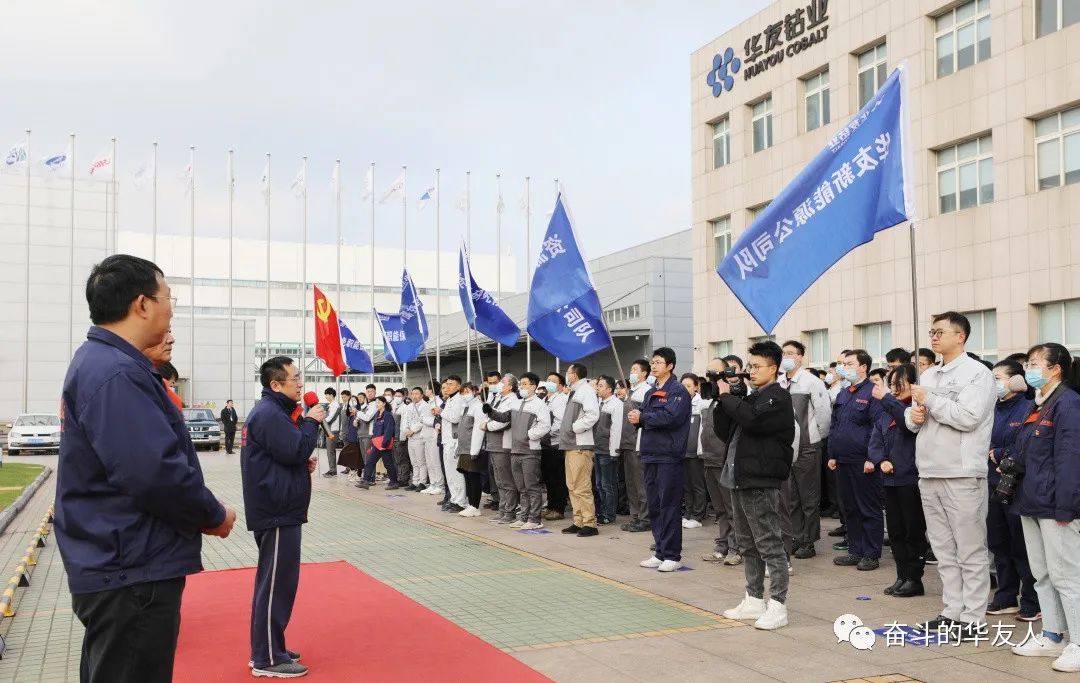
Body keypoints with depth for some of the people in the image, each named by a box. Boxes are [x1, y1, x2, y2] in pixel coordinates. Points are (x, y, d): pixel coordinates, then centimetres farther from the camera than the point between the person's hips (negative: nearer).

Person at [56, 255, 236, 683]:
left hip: (115, 565, 10)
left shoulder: (98, 362, 12)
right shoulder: (116, 374, -21)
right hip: (132, 574, -10)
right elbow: (154, 471, -28)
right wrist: (214, 516, -13)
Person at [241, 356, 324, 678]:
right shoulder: (269, 414, -17)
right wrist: (312, 422, -12)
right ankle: (267, 660, 2)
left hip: (277, 508, 11)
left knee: (275, 581, 17)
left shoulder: (271, 410, 16)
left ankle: (269, 649, 26)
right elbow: (294, 450, -24)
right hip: (277, 511, -11)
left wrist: (304, 462, 5)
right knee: (276, 583, -5)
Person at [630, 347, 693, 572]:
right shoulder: (651, 392, 19)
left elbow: (671, 416, -20)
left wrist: (642, 418, -12)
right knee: (654, 506, 11)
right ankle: (661, 552, 19)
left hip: (669, 455, -8)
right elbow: (643, 416, 16)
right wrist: (637, 419, -7)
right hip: (651, 454, 8)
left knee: (669, 506, -5)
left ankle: (673, 555, 1)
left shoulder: (678, 391, -6)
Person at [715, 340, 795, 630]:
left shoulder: (777, 398, -8)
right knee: (748, 545, 15)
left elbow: (751, 420, -26)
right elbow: (723, 431, 15)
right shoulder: (749, 397, 17)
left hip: (761, 482, -9)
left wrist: (727, 396, -13)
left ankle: (778, 606, -2)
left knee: (769, 545, -6)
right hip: (740, 479, 9)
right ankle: (754, 600, 23)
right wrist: (722, 400, 1)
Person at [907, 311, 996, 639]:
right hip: (929, 474, 8)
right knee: (944, 550, 13)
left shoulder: (977, 373, -6)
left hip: (962, 475, -7)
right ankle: (952, 612, 21)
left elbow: (968, 417, -20)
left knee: (970, 551, 0)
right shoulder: (928, 375, 17)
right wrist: (914, 415, -1)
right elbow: (912, 417, 22)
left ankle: (973, 618, 6)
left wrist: (929, 401, -11)